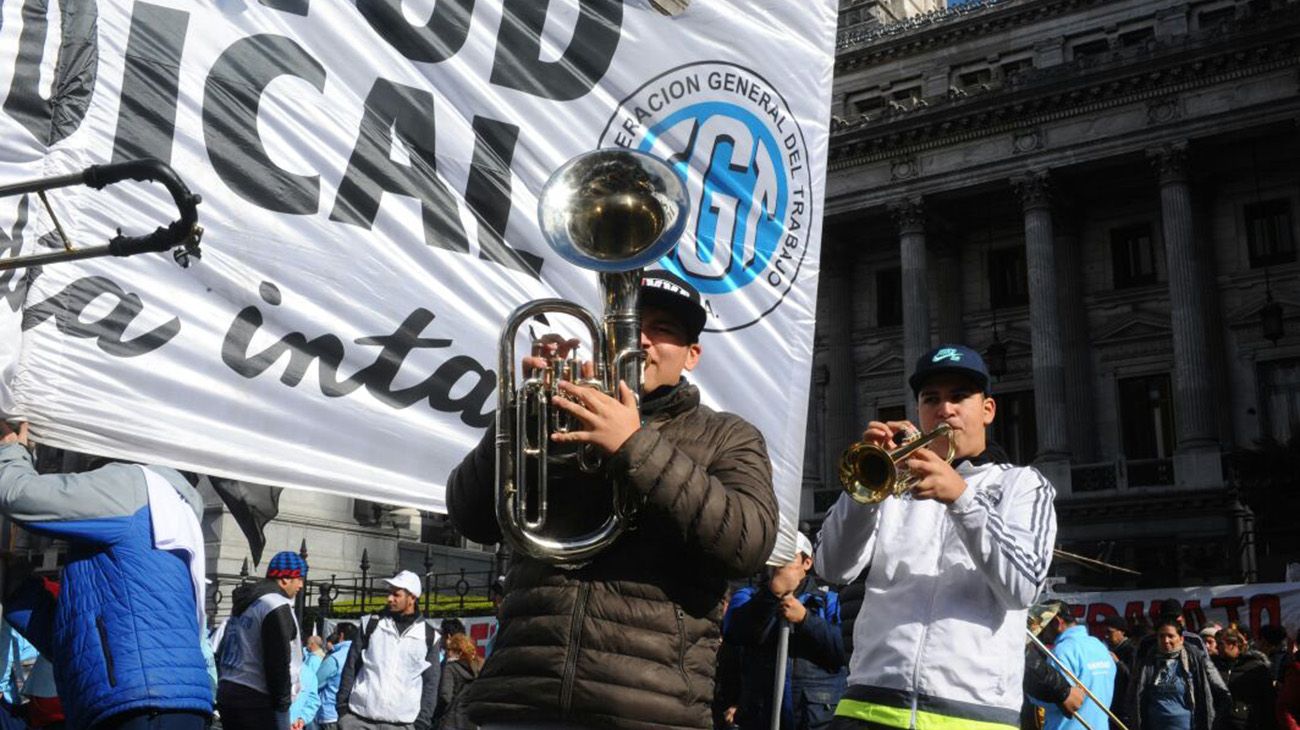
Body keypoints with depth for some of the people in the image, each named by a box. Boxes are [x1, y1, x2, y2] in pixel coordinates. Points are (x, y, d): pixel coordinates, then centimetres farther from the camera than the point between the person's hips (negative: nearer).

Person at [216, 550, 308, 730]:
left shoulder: (243, 605, 19)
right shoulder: (277, 608, -12)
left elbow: (221, 655, 21)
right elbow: (278, 663, -16)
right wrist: (283, 713, -12)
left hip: (226, 693, 10)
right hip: (255, 702, -10)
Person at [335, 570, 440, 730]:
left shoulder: (428, 636, 4)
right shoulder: (372, 625, 6)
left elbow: (431, 683, 5)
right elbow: (351, 667, 8)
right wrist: (342, 705, 1)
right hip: (358, 716, 1)